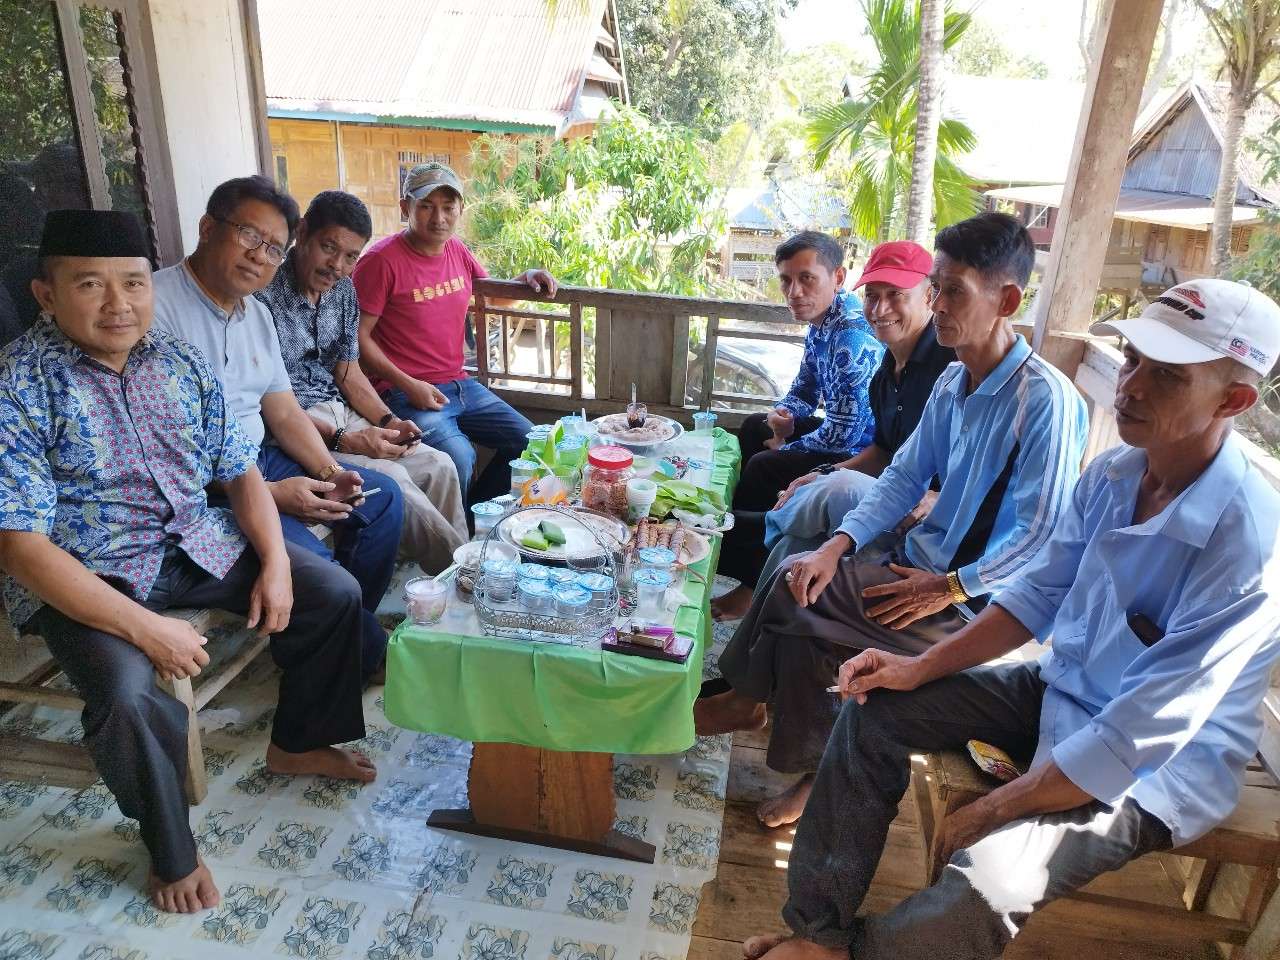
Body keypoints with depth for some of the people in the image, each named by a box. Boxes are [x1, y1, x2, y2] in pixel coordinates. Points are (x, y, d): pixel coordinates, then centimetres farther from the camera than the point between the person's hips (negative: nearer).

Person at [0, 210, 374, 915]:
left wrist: (274, 563, -8)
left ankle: (296, 743, 24)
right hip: (85, 575, -5)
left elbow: (240, 471, 6)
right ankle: (169, 849, 1)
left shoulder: (181, 363, 0)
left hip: (196, 541, 6)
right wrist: (145, 627, -28)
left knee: (334, 592, 1)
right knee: (131, 698, -31)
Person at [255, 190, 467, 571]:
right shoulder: (263, 296, -17)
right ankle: (455, 566, -9)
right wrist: (340, 439, -24)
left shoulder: (343, 290, 6)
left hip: (338, 412, 8)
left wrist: (387, 420, -4)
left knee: (438, 466, -5)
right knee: (389, 477, -26)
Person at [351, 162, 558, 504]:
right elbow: (359, 337, -11)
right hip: (407, 393, -8)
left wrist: (527, 278, 8)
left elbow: (494, 295, 28)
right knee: (459, 457, -31)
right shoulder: (382, 260, -11)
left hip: (459, 385, 8)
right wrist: (408, 385, -17)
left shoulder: (457, 251, 10)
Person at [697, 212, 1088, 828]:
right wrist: (837, 547, -7)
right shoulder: (952, 382, 5)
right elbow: (905, 476, 5)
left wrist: (947, 588, -20)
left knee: (790, 596, -15)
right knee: (801, 627, -11)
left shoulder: (1046, 400, -20)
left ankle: (750, 697, 13)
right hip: (920, 560, 7)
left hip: (974, 595, -7)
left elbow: (1042, 534, -20)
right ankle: (817, 768, 11)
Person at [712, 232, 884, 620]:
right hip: (841, 433, 11)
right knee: (754, 428, 16)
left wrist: (788, 448, -12)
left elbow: (841, 434, -29)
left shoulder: (853, 337, -29)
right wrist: (784, 413, -7)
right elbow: (805, 388, 16)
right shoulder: (822, 322, 3)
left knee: (765, 467, -17)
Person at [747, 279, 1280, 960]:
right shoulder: (1113, 473, -7)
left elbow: (1134, 744, -28)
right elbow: (1039, 595, 4)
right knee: (873, 709, -2)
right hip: (1061, 689, 7)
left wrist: (989, 812, -19)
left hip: (1158, 768, -7)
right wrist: (921, 668, -4)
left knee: (984, 880, -30)